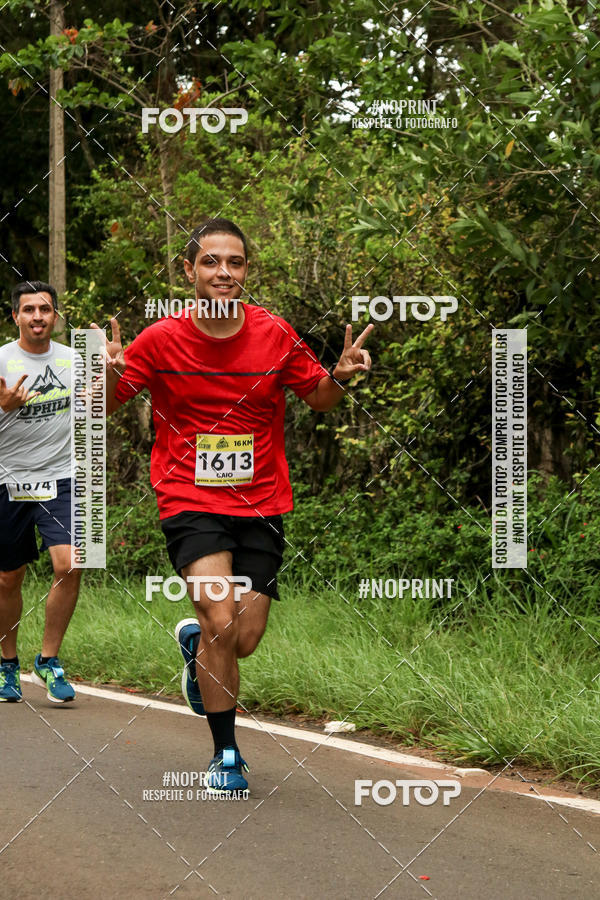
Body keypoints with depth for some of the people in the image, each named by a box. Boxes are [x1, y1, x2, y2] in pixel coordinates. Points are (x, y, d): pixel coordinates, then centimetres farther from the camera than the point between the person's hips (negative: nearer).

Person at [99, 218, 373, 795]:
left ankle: (195, 641, 37)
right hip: (189, 503, -2)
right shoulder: (161, 340, -7)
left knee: (244, 641, -1)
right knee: (221, 623, -20)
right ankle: (225, 753, -2)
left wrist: (340, 376, -10)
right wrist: (109, 375, -21)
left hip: (260, 505, 2)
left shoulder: (276, 335, -2)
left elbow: (317, 398, 12)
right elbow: (105, 405, 2)